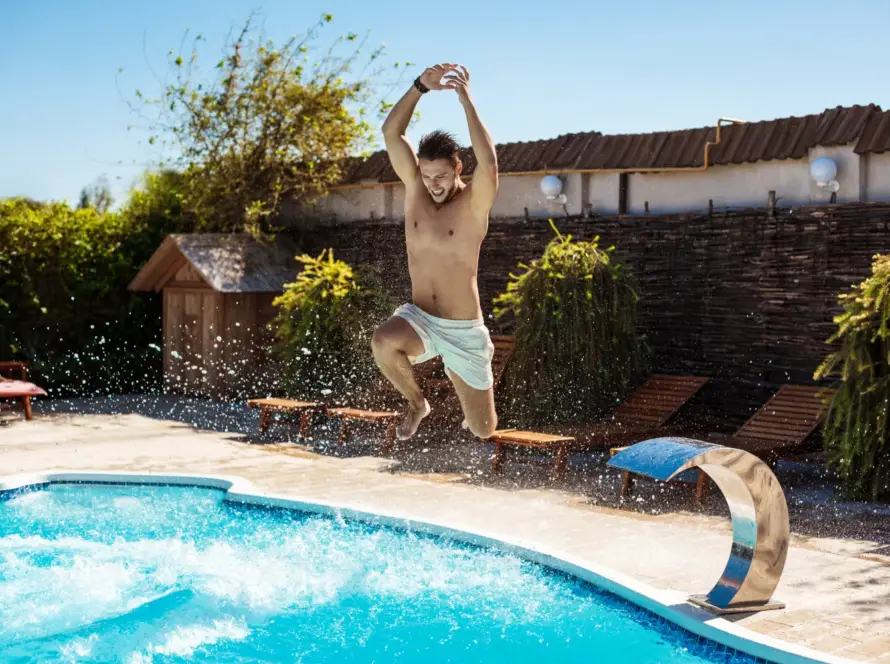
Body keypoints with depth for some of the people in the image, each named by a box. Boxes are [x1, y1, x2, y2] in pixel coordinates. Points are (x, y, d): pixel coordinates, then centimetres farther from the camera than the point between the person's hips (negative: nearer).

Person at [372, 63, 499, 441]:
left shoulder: (473, 203, -12)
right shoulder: (414, 188, -1)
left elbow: (489, 163, -34)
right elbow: (391, 132, -12)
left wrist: (466, 101, -30)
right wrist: (422, 86, -23)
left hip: (464, 331, -2)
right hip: (419, 319, 2)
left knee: (483, 430, 2)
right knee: (383, 342, -34)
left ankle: (474, 400, 43)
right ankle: (416, 404, -2)